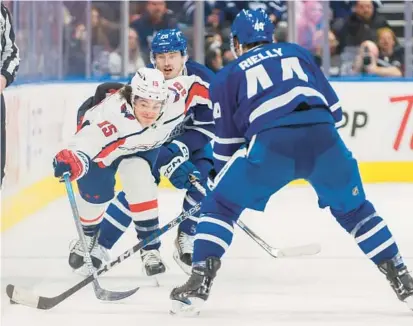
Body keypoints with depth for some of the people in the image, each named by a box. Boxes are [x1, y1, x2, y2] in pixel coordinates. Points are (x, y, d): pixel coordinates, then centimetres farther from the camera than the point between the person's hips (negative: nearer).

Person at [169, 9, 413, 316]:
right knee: (354, 208, 25)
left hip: (270, 142, -3)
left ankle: (198, 284, 1)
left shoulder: (227, 76, 25)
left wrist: (222, 180, 37)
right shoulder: (298, 53, 32)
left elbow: (227, 141, 25)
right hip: (323, 138, 3)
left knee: (220, 206, 16)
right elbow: (333, 108, 29)